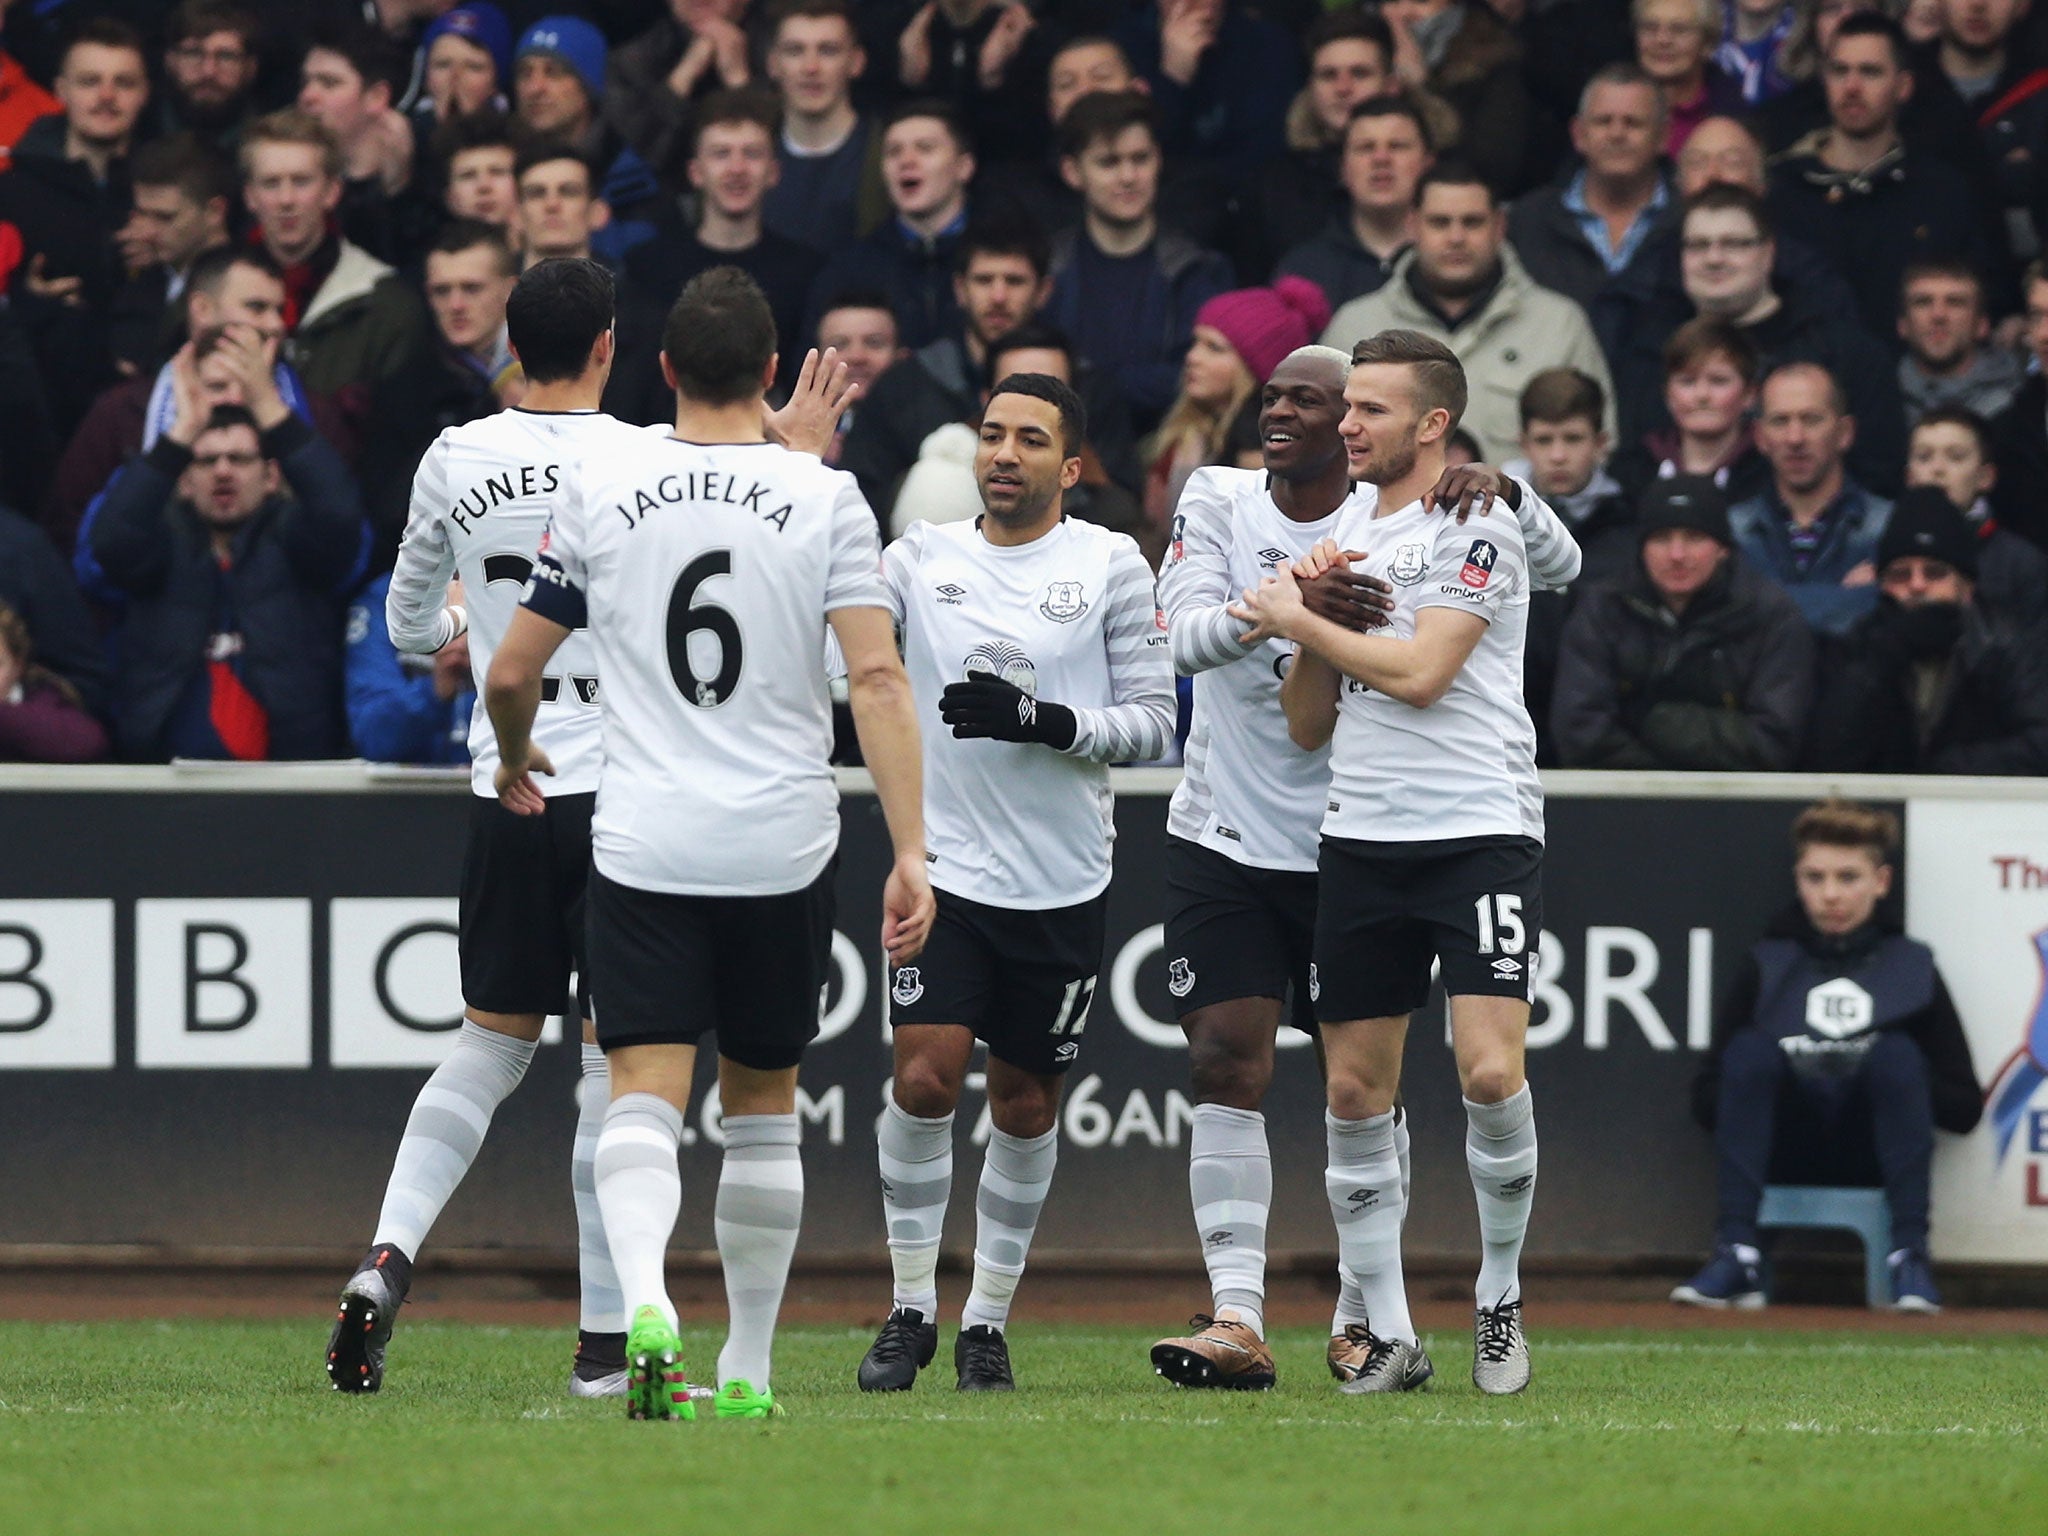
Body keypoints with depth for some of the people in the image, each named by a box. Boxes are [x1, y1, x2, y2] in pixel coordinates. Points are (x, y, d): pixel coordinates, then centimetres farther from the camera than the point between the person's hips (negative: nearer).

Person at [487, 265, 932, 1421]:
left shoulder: (603, 490, 1)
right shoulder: (826, 499, -2)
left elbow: (512, 673, 7)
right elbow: (878, 679, -11)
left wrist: (515, 757, 29)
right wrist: (912, 851, -11)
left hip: (642, 848, -1)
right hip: (784, 848, 1)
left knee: (646, 1096, -6)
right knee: (764, 1108, 15)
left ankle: (645, 1304, -33)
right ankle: (748, 1371, 21)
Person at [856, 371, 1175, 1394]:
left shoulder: (1110, 565, 0)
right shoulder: (923, 559, 5)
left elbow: (1153, 723, -1)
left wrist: (1041, 720, -18)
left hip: (1063, 886, 0)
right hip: (945, 869, 0)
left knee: (1026, 1105, 7)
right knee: (924, 1078, -13)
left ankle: (987, 1320, 20)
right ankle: (911, 1307, 0)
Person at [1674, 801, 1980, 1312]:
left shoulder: (1912, 968, 10)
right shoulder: (1767, 967, 11)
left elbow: (1965, 1109, 6)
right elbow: (1706, 1101, 6)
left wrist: (1895, 1081, -13)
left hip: (1874, 1159, -1)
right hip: (1785, 1151, 1)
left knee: (1897, 1053, -28)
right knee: (1752, 1048, -26)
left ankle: (1911, 1256, -33)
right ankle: (1736, 1256, -35)